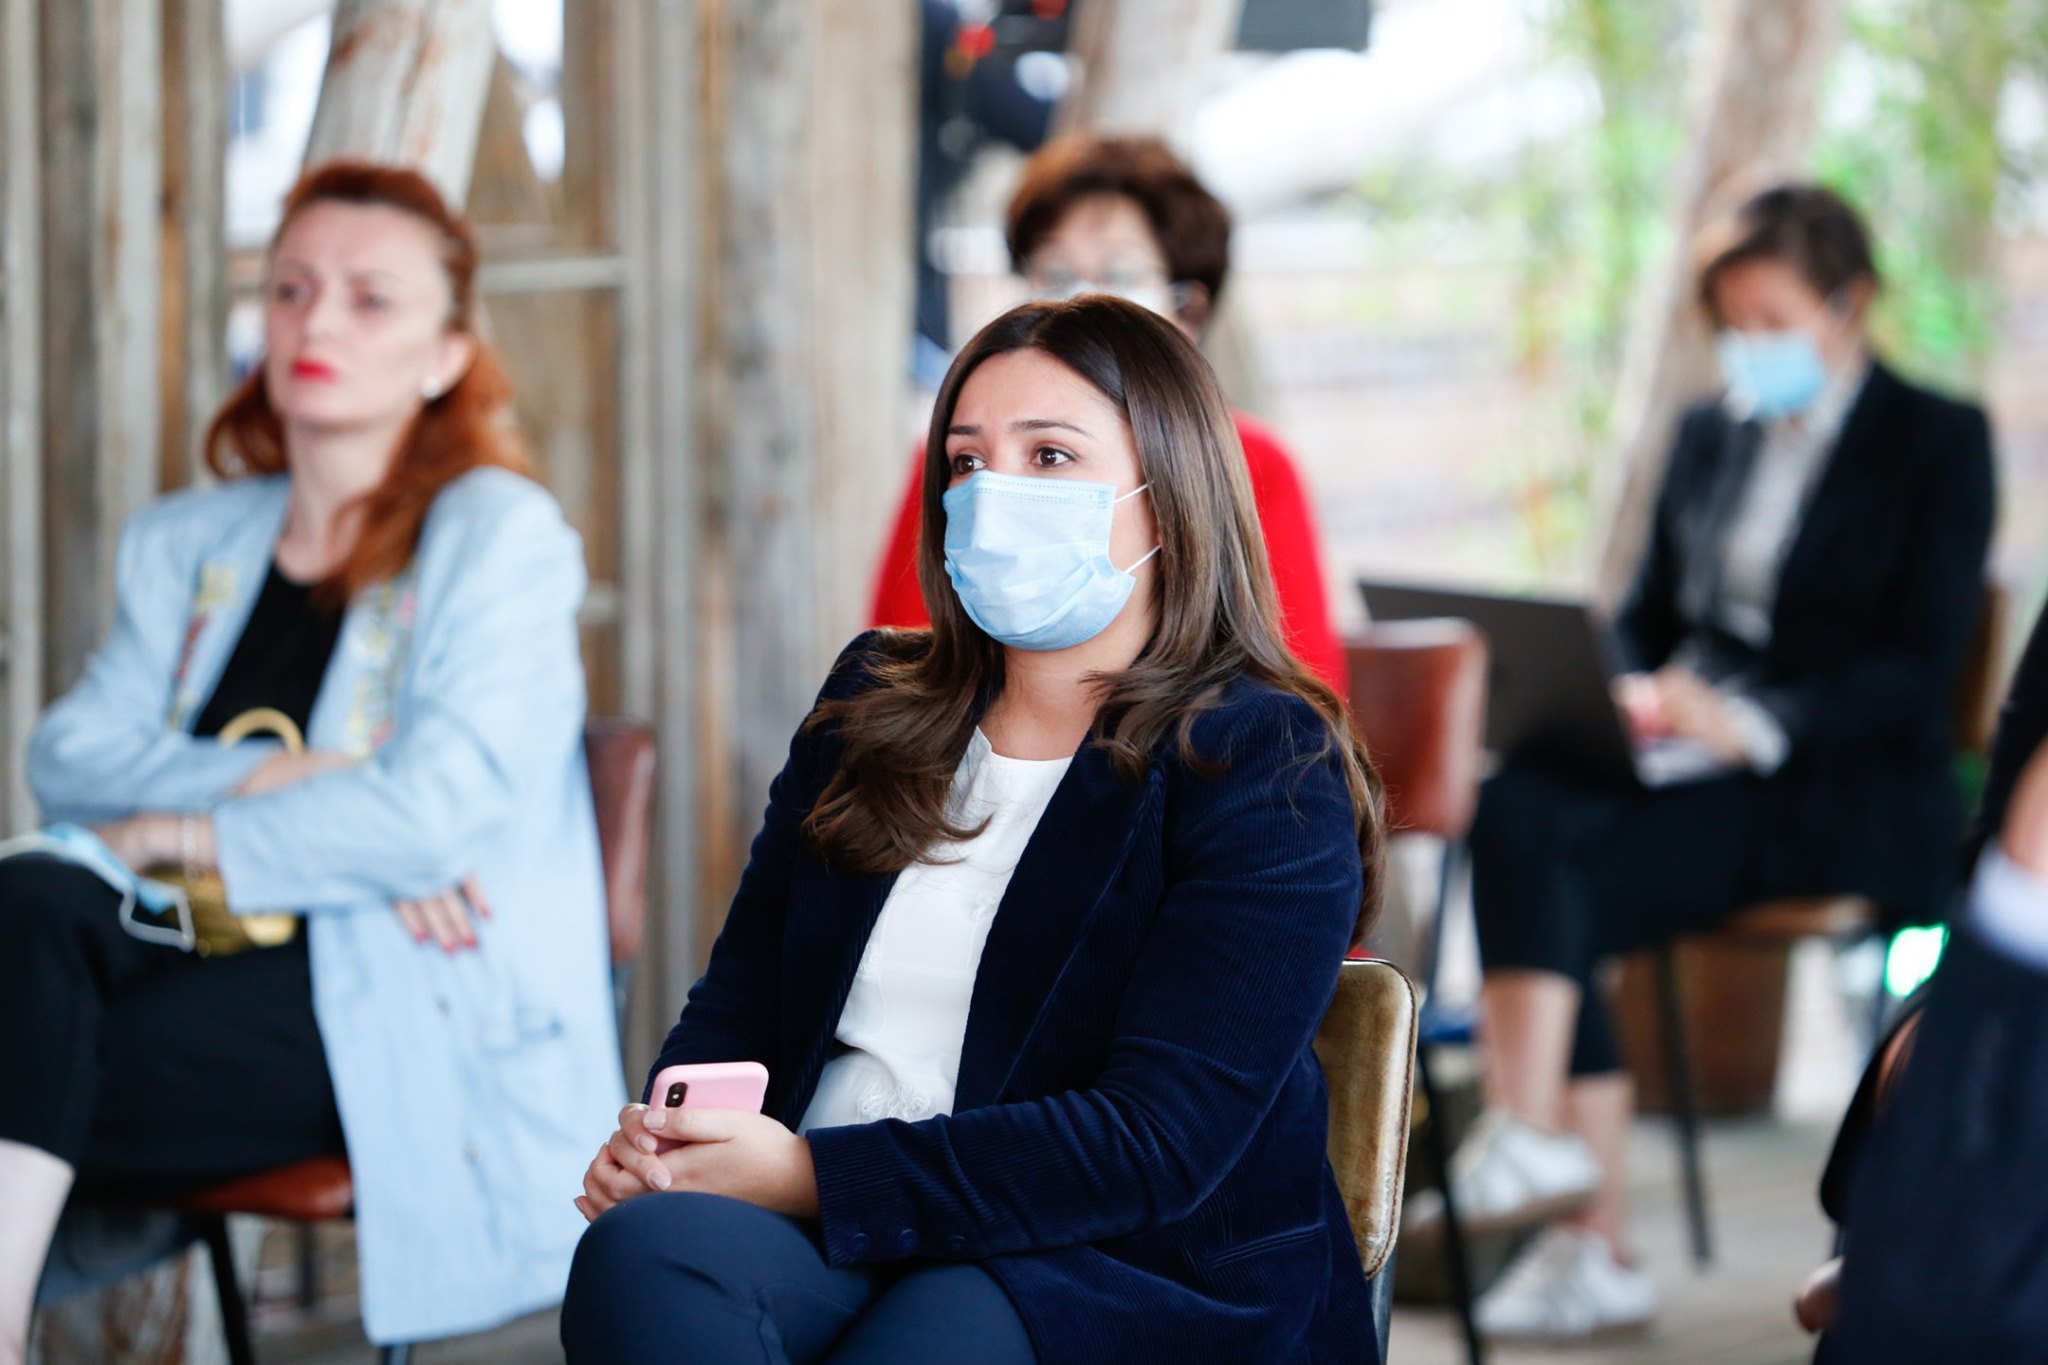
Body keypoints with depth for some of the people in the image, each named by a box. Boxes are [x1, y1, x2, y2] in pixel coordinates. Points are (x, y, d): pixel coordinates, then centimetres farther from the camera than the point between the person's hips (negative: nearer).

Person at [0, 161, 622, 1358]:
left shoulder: (499, 534, 2)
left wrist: (173, 833, -8)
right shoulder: (188, 544, 20)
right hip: (227, 961, 5)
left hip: (406, 1009, -5)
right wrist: (271, 785, -13)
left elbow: (438, 810, -12)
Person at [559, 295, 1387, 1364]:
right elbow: (737, 1001, 20)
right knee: (643, 1254, -30)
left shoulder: (1268, 769, -2)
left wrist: (810, 1174, -19)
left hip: (1129, 1276, -5)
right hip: (840, 1237, 5)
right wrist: (651, 1148, -5)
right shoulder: (876, 706, 18)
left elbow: (1157, 1144, -13)